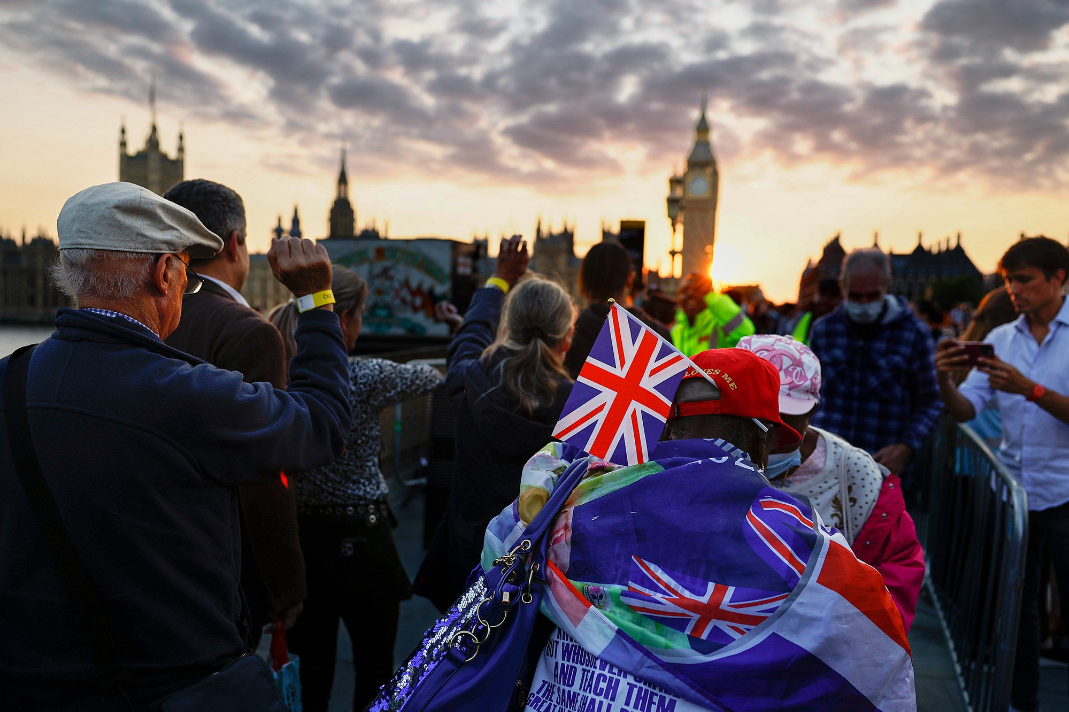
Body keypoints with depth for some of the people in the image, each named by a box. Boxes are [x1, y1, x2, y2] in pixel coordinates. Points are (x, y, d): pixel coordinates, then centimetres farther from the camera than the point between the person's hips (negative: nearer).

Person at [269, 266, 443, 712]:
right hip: (361, 540, -5)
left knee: (312, 662, 17)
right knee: (375, 664, 14)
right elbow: (430, 376, -2)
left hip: (304, 535, 5)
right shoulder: (366, 378, -19)